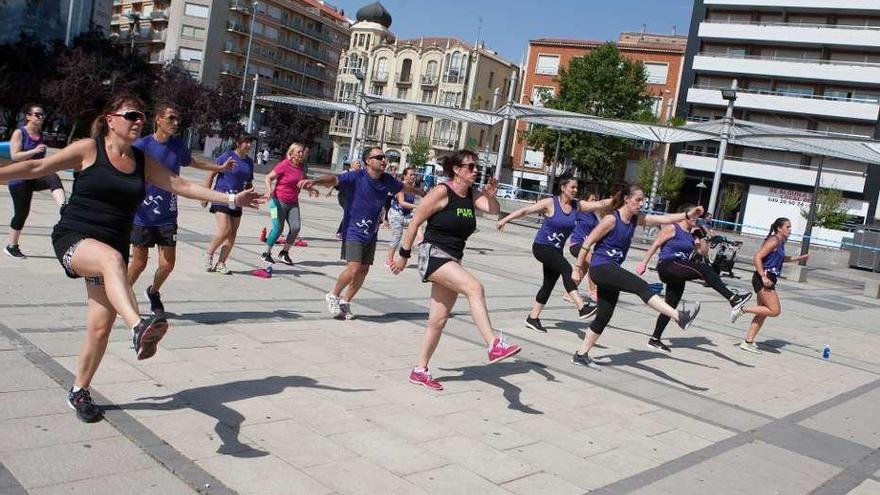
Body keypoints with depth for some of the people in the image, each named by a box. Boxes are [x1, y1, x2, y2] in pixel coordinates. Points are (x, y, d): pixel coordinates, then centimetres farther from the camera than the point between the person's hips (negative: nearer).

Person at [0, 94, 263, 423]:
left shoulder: (143, 162, 10)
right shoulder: (88, 149, -2)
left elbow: (182, 186, 11)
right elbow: (37, 167, -2)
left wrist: (231, 199, 8)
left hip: (112, 251, 5)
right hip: (74, 238, -4)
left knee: (101, 328, 0)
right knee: (112, 259, -40)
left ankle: (79, 391, 21)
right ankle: (138, 328, -62)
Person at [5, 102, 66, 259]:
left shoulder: (40, 133, 10)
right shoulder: (19, 133, -7)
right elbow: (14, 156, -18)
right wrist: (34, 151, -26)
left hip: (36, 176, 4)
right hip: (20, 179, -4)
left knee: (53, 178, -30)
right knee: (22, 213, 0)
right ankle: (11, 246, 17)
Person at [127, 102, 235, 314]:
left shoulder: (178, 145, 3)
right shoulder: (141, 145, -12)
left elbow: (192, 161, 25)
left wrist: (220, 168, 35)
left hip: (168, 216, 4)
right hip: (143, 216, -4)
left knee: (167, 264, 2)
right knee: (139, 263, 2)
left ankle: (153, 292, 32)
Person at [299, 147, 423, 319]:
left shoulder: (387, 180, 3)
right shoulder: (356, 177, -15)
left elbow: (405, 187, 22)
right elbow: (334, 179, -30)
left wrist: (423, 193, 38)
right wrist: (313, 181, -50)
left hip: (371, 234, 7)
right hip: (353, 232, -6)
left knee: (364, 270, 8)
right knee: (354, 269, -16)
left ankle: (345, 301, 28)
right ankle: (333, 296, 10)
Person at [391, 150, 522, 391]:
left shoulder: (472, 195, 9)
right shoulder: (442, 192, -11)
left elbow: (494, 210, -2)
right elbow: (415, 222, -8)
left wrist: (491, 196, -22)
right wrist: (403, 254, -5)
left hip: (453, 261, 8)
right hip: (433, 255, -8)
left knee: (438, 321, 10)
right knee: (475, 287, -29)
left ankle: (420, 370, 22)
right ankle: (494, 345, -34)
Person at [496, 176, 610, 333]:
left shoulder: (577, 206, 2)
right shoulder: (550, 203, -12)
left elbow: (599, 204, -5)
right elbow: (525, 210, -9)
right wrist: (505, 220, -10)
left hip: (556, 250, 7)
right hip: (541, 247, -7)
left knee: (549, 284, 9)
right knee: (566, 269, -25)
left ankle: (533, 318, 22)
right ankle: (582, 307, -32)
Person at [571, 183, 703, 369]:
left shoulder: (636, 219, 9)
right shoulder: (611, 219, -13)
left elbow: (663, 219, 3)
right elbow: (588, 243, -11)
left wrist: (687, 215, -9)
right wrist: (577, 268, -9)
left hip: (612, 271, 9)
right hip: (600, 268, -9)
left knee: (604, 316, 10)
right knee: (641, 286, -23)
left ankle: (581, 355, 19)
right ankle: (680, 316, -31)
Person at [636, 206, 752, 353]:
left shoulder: (691, 234, 18)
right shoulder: (672, 228, -4)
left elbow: (704, 251, 20)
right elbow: (655, 245, -6)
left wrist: (700, 236, 7)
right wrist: (644, 263, -11)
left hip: (677, 274, 10)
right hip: (667, 266, -10)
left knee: (670, 307, 11)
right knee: (704, 269, -27)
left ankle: (655, 340, 20)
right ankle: (732, 298, -33)